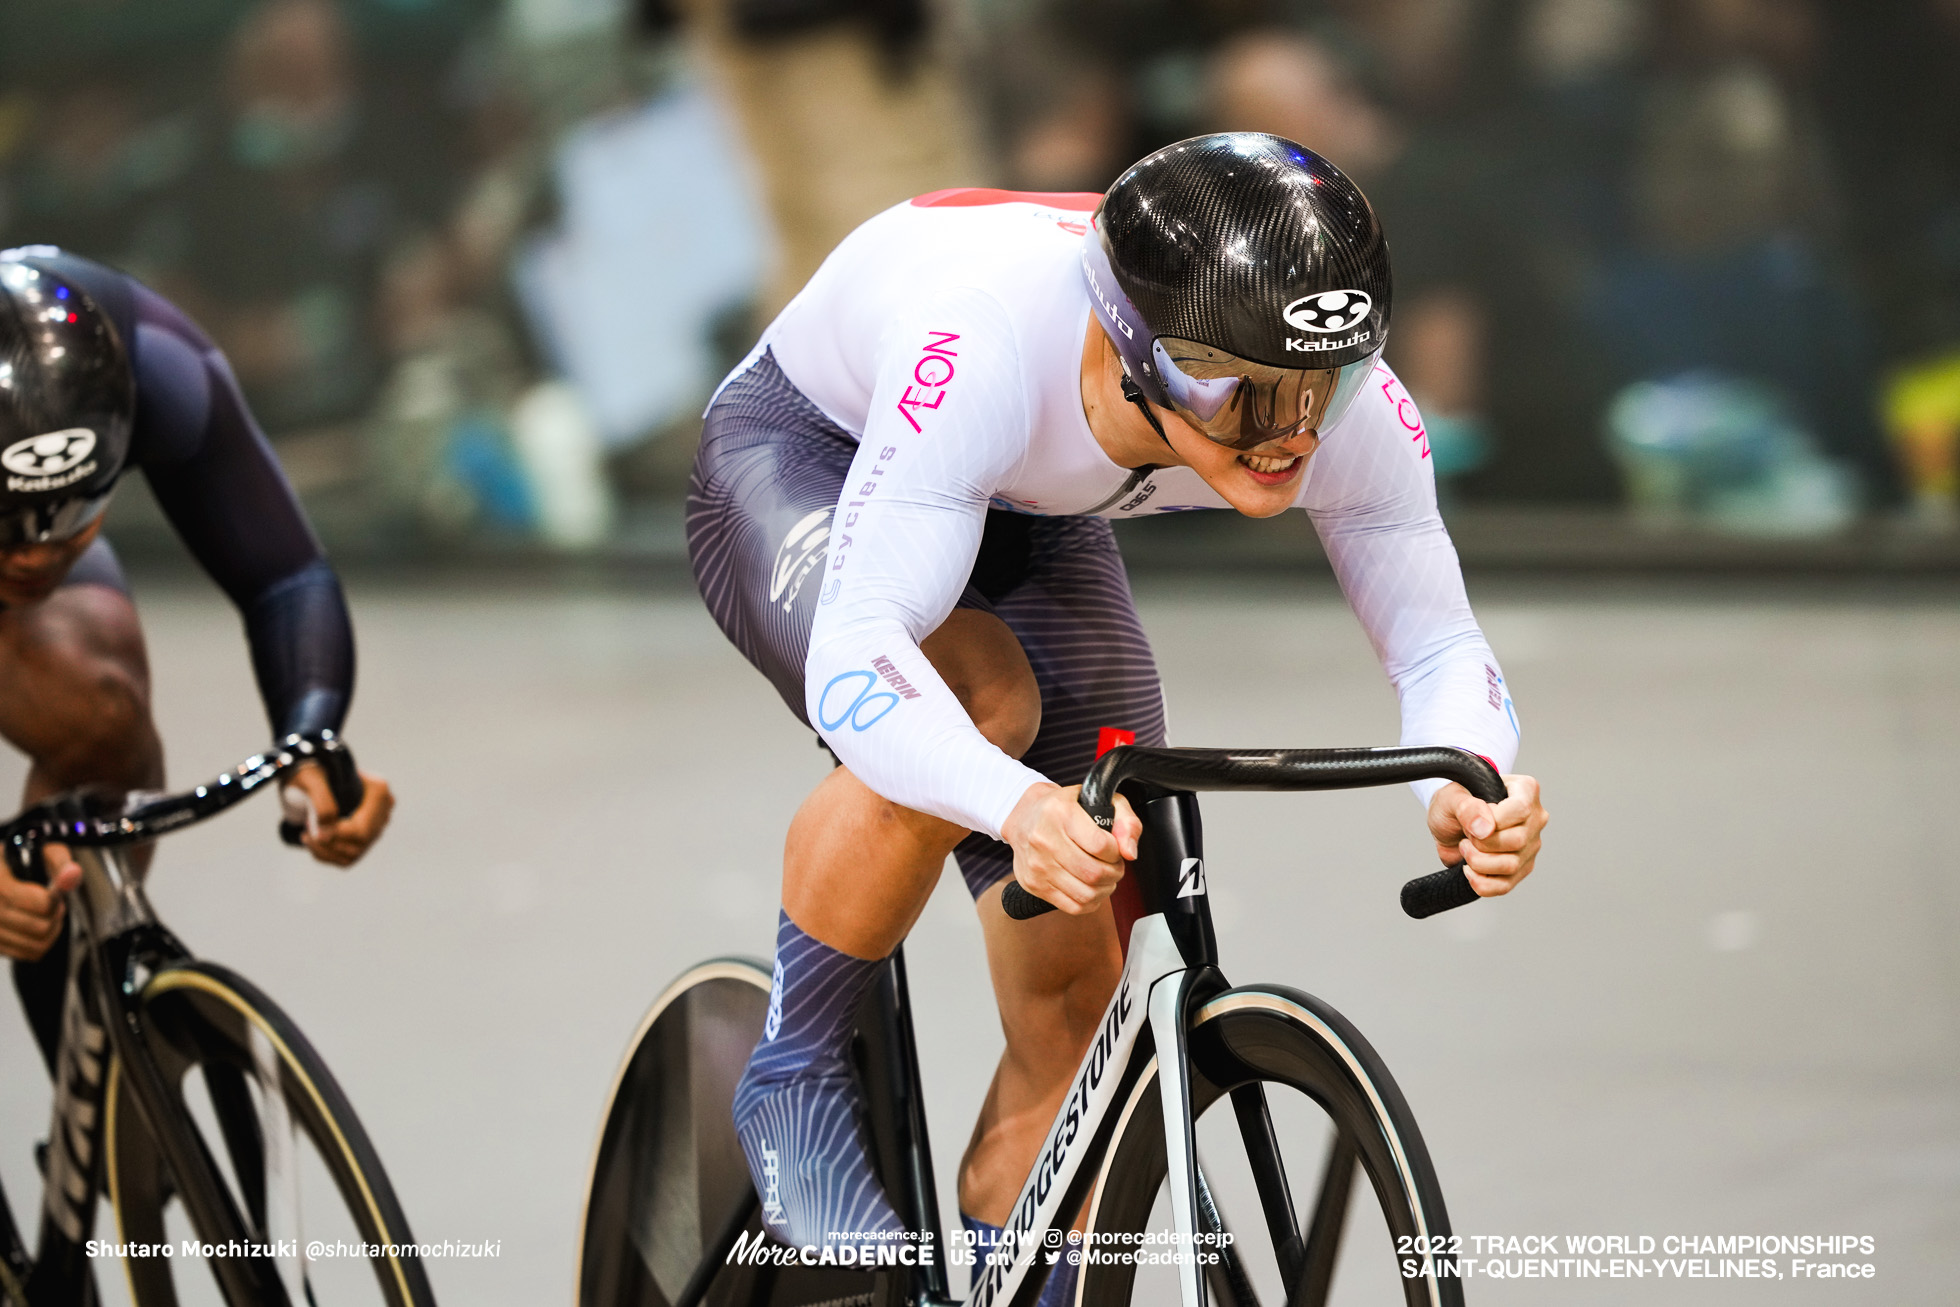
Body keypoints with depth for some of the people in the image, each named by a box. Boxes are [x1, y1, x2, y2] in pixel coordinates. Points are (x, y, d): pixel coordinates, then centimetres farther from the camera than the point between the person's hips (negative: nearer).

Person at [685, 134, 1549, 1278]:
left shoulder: (1354, 412, -31)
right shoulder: (988, 346, -45)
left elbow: (1438, 646, -21)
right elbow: (854, 654, -48)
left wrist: (1471, 788, -44)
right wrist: (1021, 808, -66)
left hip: (1034, 527, 5)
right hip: (805, 461, -5)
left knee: (1078, 993, -6)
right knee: (979, 703, -36)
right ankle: (792, 1083, -14)